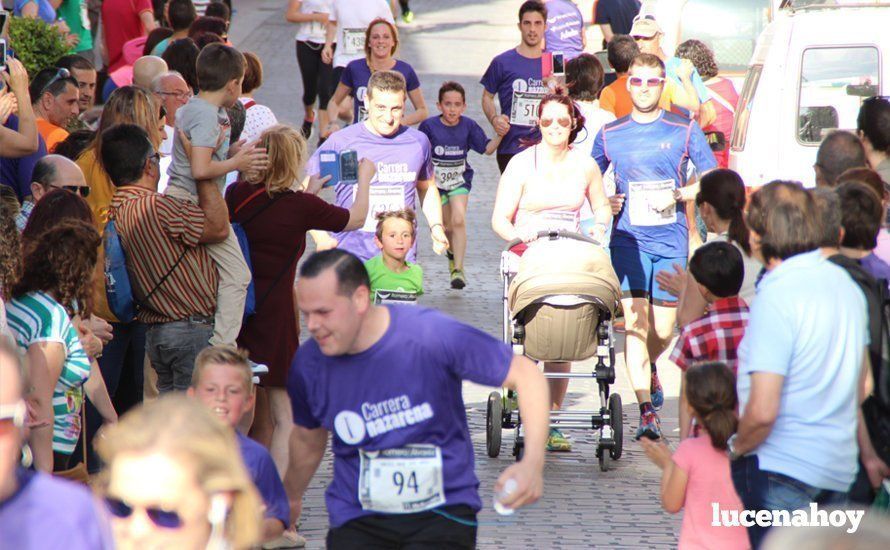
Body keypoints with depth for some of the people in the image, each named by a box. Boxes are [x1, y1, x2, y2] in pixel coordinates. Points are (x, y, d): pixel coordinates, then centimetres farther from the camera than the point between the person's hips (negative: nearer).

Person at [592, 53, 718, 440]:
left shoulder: (684, 130, 3)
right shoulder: (610, 134, 7)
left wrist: (679, 195, -10)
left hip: (672, 240, 0)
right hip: (629, 238, 0)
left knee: (663, 330, 7)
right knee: (635, 323, -13)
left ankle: (649, 369, 41)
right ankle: (646, 410, -14)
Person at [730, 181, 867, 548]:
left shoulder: (776, 298, -18)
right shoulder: (846, 284, 7)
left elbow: (762, 412, -22)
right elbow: (860, 389, 17)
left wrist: (737, 448, -4)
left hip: (782, 468, -8)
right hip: (840, 469, 8)